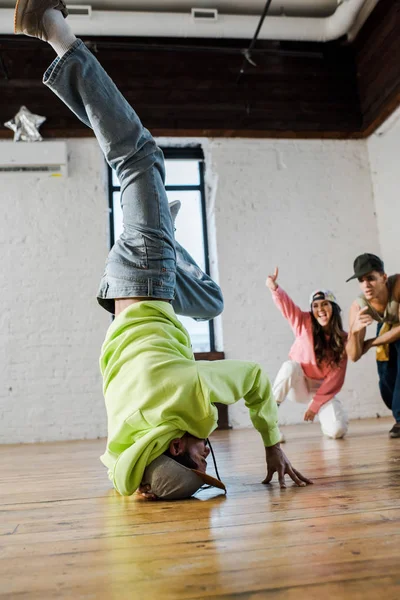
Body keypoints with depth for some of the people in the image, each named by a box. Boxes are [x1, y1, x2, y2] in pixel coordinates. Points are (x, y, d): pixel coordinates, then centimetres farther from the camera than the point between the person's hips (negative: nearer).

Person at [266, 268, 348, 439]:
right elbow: (286, 304, -28)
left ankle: (325, 415, 17)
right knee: (290, 366, -35)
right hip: (298, 385, -1)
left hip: (322, 389, 1)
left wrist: (315, 404, -16)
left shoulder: (342, 339, -8)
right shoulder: (304, 323, -10)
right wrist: (274, 288, -51)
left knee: (337, 431, -20)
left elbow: (335, 378, -11)